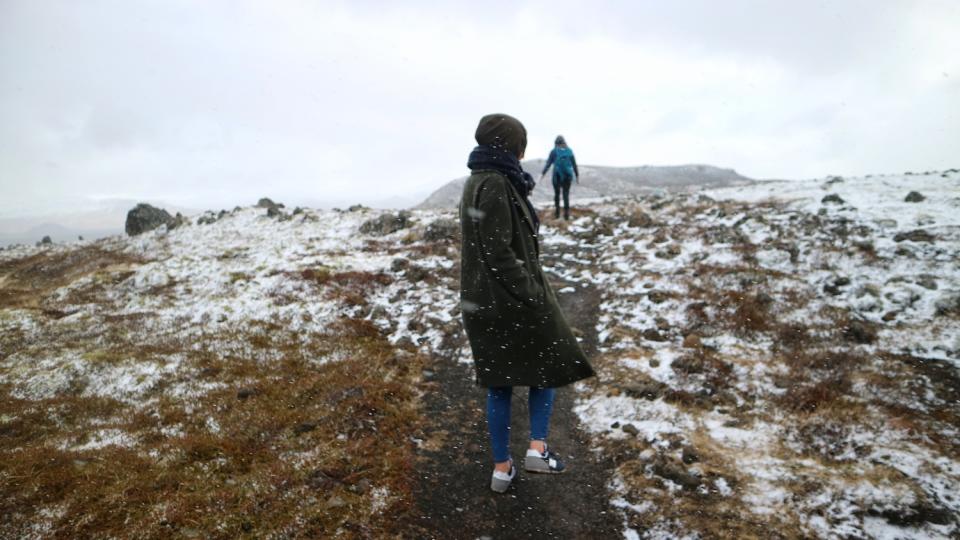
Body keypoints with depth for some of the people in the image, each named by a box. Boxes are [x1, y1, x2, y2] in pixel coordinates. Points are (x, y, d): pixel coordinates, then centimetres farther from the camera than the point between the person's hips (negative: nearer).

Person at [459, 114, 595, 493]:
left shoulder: (478, 181, 11)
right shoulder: (495, 185, -18)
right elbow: (498, 253, -23)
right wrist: (533, 294, -17)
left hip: (483, 300, 8)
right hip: (512, 298, -8)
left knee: (498, 381, 15)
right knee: (548, 364, 15)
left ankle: (502, 467, 24)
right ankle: (537, 448, 12)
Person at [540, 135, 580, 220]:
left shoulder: (554, 151, -4)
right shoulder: (569, 151, 3)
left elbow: (548, 163, -4)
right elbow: (574, 165, 5)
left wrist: (543, 173, 2)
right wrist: (577, 175, 13)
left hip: (557, 175, -1)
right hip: (568, 176, 1)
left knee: (557, 193, 13)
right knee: (566, 194, 8)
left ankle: (557, 213, 11)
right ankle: (566, 214, 3)